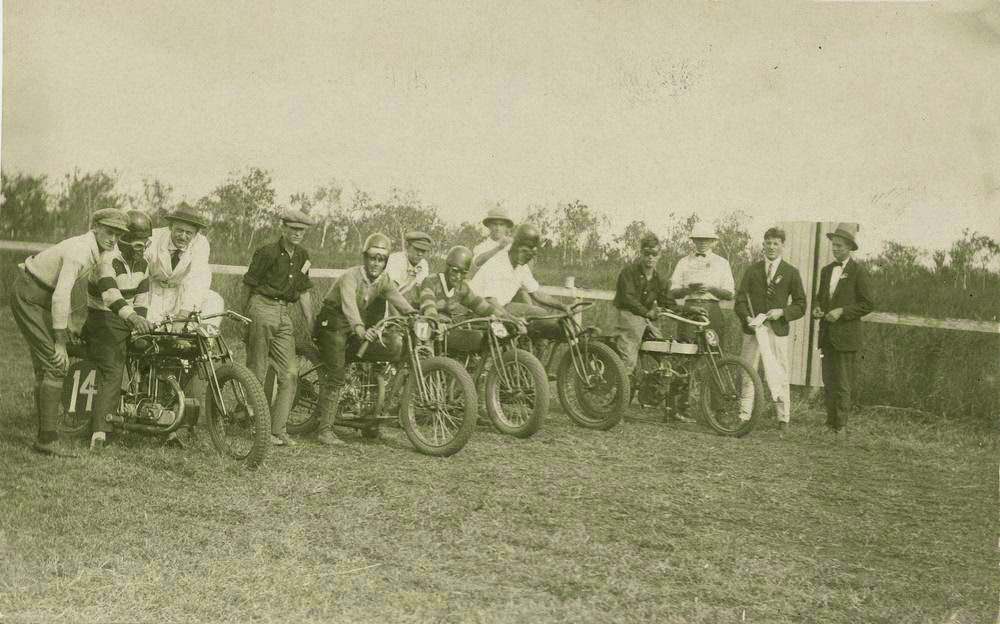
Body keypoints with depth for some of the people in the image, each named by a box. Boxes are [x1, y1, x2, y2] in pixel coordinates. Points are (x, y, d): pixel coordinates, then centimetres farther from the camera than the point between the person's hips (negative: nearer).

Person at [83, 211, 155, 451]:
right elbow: (110, 293, -39)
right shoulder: (109, 260, -21)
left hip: (129, 320, 8)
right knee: (112, 373, -19)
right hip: (105, 321, -8)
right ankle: (99, 432, -22)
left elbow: (142, 295, 5)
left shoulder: (141, 262, 8)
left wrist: (140, 321, -10)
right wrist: (133, 318, -54)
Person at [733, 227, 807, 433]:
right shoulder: (752, 270, 10)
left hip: (778, 330, -1)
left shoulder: (791, 273, 6)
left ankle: (783, 420, 8)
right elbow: (740, 300, 5)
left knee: (780, 375, 0)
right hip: (753, 329, 1)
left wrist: (782, 312, -12)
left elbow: (800, 306, 6)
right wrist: (747, 318, -14)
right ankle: (744, 417, 10)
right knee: (747, 375, 3)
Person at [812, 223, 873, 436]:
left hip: (846, 336, -6)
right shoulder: (826, 271, 15)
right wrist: (816, 308, 2)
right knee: (828, 381, 8)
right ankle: (830, 422, 15)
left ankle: (841, 426, 2)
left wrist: (842, 311, -17)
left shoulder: (858, 272, -6)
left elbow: (868, 304, -7)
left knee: (843, 384, -4)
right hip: (827, 335, 6)